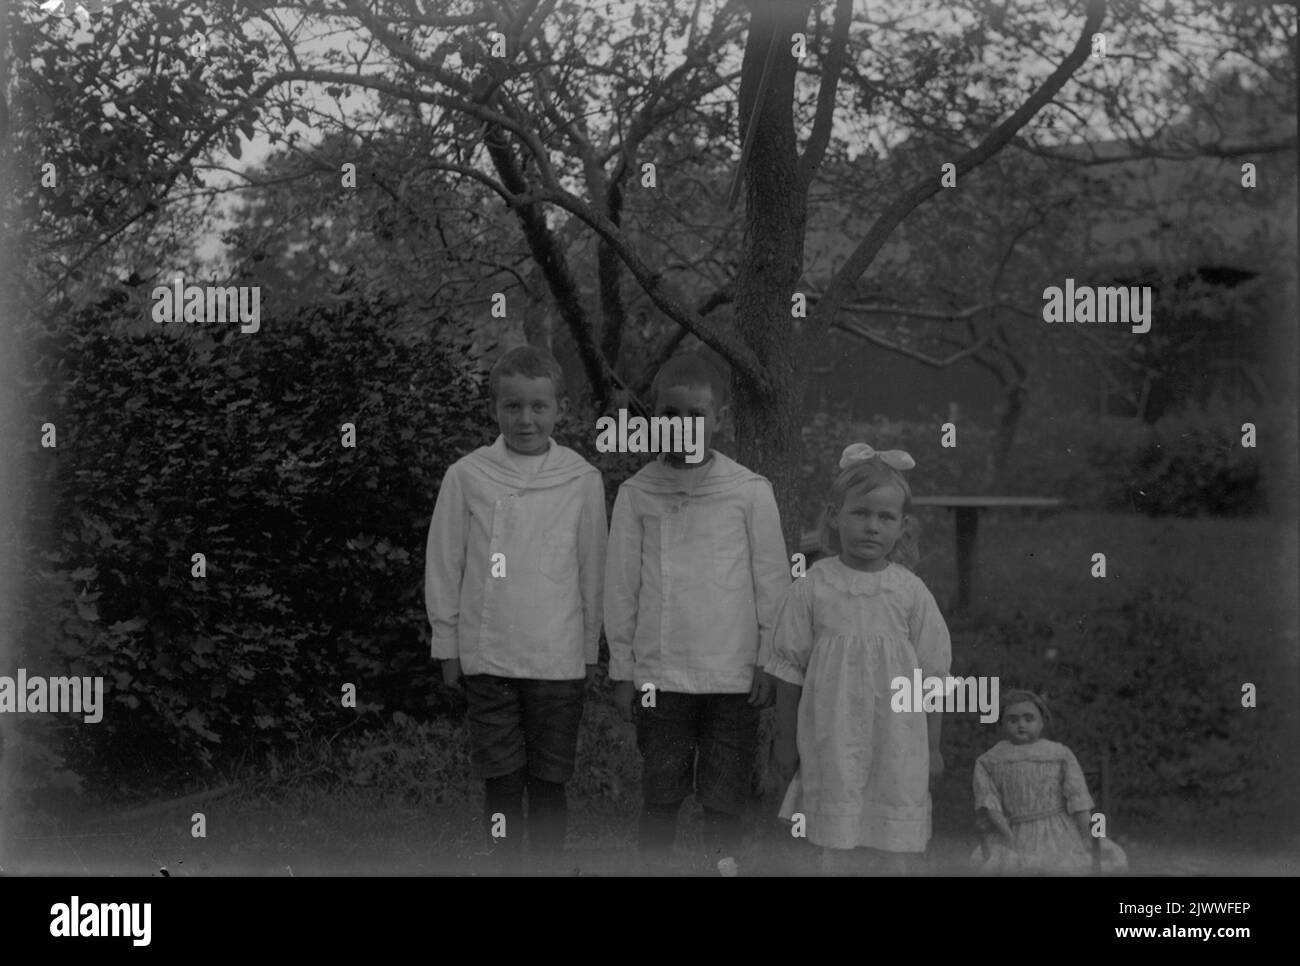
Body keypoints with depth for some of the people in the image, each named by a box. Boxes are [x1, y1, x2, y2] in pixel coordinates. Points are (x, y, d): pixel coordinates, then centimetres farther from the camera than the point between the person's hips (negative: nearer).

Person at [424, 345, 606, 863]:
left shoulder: (582, 479, -2)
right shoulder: (466, 476, -3)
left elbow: (592, 569, 5)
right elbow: (443, 567, 4)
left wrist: (590, 648, 9)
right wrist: (447, 644, 5)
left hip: (559, 659, 0)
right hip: (488, 658, 0)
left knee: (549, 782, 7)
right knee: (501, 781, 6)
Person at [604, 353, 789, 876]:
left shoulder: (750, 491, -1)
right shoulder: (636, 494, 2)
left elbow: (772, 582, 2)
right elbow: (621, 587, 5)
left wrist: (769, 662, 0)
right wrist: (621, 667, 4)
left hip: (734, 674, 0)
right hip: (660, 672, 1)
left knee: (725, 798, 6)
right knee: (661, 795, 5)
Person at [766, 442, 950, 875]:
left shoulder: (910, 591, -2)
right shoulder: (813, 587, -4)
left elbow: (930, 674, 3)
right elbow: (790, 668, 3)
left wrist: (932, 747, 4)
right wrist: (785, 737, 5)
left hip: (895, 742, 1)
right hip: (832, 740, 0)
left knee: (889, 851, 6)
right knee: (839, 846, 3)